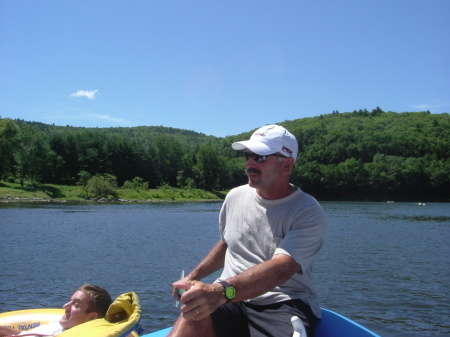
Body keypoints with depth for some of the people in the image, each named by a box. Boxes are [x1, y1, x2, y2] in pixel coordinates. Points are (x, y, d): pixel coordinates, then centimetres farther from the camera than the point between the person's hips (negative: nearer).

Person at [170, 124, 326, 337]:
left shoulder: (308, 212, -9)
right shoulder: (235, 197, 10)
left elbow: (281, 268, -25)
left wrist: (220, 291, -39)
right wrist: (192, 278, 21)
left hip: (283, 309, -4)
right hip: (230, 303, 4)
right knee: (194, 317, -31)